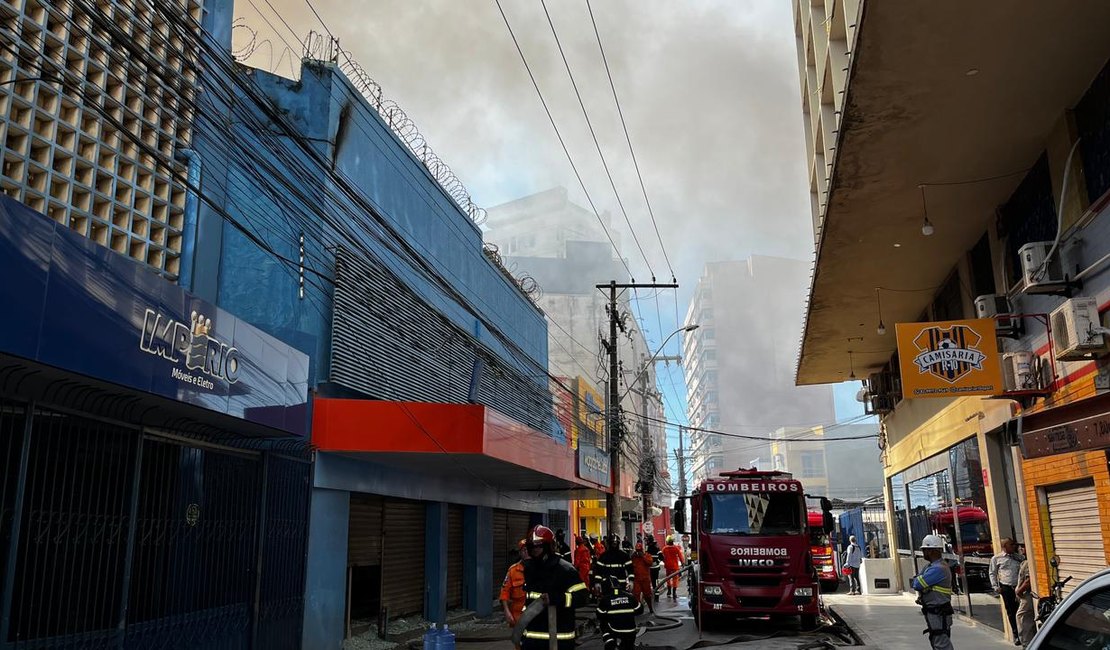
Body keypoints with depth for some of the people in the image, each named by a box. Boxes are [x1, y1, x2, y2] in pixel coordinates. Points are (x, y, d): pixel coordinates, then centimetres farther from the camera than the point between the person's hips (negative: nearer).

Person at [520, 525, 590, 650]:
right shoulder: (529, 568, 13)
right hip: (531, 636, 6)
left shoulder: (565, 569, -11)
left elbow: (582, 596, -18)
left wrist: (555, 598, -29)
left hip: (559, 637, -6)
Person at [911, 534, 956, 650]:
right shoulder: (932, 566, 13)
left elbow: (916, 584, -23)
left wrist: (915, 580, -1)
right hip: (933, 613, 11)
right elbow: (916, 582, 14)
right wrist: (918, 580, -8)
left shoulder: (938, 569, -22)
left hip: (938, 614, -11)